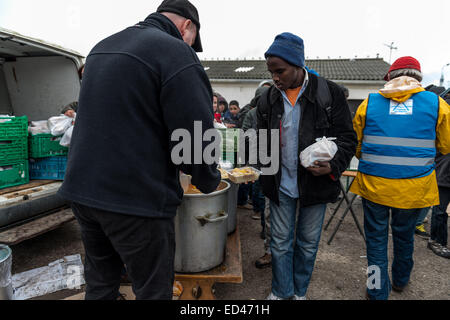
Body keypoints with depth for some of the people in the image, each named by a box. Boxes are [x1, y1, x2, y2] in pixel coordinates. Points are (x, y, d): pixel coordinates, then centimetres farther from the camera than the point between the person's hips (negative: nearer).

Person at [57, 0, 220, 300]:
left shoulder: (101, 47, 14)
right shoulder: (177, 53, -12)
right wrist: (209, 181, 1)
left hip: (81, 188, 8)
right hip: (137, 199, -8)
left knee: (100, 282, 22)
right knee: (154, 290, 10)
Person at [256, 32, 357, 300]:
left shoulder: (330, 93, -7)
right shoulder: (269, 99, 2)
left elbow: (347, 137, -4)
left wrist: (334, 165, -21)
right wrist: (263, 172, -1)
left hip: (316, 184, -2)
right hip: (281, 185, 2)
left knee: (308, 243, 14)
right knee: (281, 242, 12)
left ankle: (300, 292, 37)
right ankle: (281, 292, 34)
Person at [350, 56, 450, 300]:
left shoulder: (369, 103, -1)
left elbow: (355, 145, 6)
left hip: (374, 184, -1)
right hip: (414, 188, 2)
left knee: (376, 238, 12)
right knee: (404, 235, 22)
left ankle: (378, 291, 23)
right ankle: (400, 280, 45)